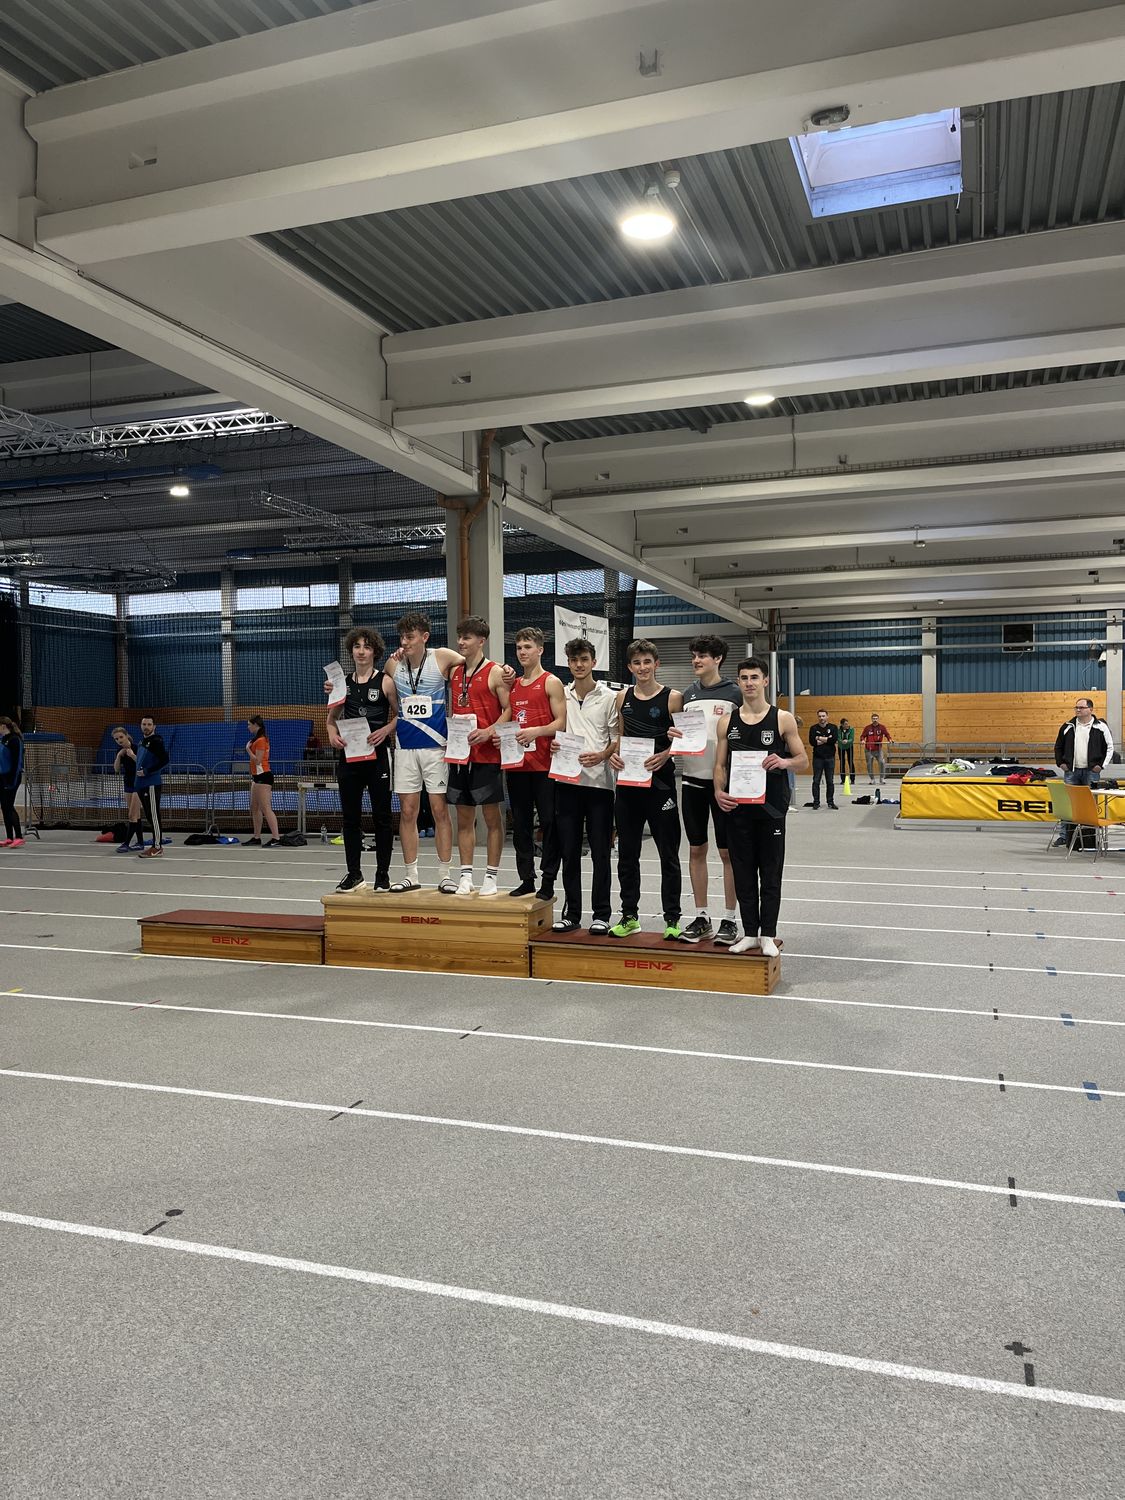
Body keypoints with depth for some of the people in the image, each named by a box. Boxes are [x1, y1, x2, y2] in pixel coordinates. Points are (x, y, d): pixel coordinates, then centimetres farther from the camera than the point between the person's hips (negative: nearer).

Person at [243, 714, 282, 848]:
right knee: (255, 808, 14)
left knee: (266, 808, -13)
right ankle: (257, 837, 20)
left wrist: (248, 749, -9)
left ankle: (276, 838, -16)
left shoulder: (261, 740, -15)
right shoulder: (257, 739, 16)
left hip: (263, 776, -11)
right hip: (257, 776, 11)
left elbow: (257, 760, -19)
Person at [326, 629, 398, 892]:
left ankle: (383, 875, 11)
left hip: (378, 754, -4)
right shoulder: (342, 682, 10)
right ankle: (354, 874, 17)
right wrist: (332, 734, -3)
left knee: (382, 816, 2)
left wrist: (385, 730, -17)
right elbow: (332, 717, 17)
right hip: (349, 755, 4)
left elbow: (400, 715, 0)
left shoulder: (385, 681, -1)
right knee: (350, 817, 7)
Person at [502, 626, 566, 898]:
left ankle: (548, 881, 6)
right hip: (516, 764, 6)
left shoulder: (551, 682, 0)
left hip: (544, 764, -6)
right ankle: (526, 879, 18)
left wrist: (536, 731, -21)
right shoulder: (513, 685, 17)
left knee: (549, 821, -2)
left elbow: (561, 722, -7)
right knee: (520, 824, 9)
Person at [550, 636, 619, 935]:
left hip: (599, 781, -3)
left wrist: (600, 756, -17)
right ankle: (571, 913, 16)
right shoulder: (560, 695, 10)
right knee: (569, 851, 7)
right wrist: (552, 744, -4)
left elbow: (618, 740, 1)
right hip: (566, 781, 3)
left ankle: (601, 915, 10)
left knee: (600, 852, 1)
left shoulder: (609, 697, 2)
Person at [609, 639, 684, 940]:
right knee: (627, 853, 11)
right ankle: (629, 915, 23)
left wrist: (664, 755, -20)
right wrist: (614, 754, -2)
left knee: (668, 855, 3)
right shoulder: (623, 697, 8)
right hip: (628, 783, 4)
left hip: (659, 782, -4)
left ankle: (672, 919, 12)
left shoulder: (672, 697, -5)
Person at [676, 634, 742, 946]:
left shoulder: (734, 693, -2)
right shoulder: (688, 695, 11)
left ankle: (730, 919, 11)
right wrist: (674, 735, -5)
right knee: (696, 849, 8)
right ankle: (701, 918, 17)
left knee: (728, 851, 2)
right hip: (692, 779, 4)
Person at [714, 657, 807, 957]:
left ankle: (768, 935, 13)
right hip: (737, 807, 3)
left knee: (770, 874, 4)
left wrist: (784, 762, -20)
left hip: (770, 807, -2)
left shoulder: (782, 718, 0)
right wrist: (719, 791, -10)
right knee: (743, 874, 8)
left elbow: (803, 761, 2)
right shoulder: (727, 721, 7)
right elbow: (720, 764, 9)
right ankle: (750, 933, 18)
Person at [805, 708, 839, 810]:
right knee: (816, 781, 0)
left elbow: (834, 740, -13)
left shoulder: (833, 727, 4)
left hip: (830, 758, 0)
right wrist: (827, 739, -10)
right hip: (817, 758, 0)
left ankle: (831, 802, 14)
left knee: (830, 781, 5)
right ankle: (816, 802, 6)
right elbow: (812, 742, -11)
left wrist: (819, 738, -10)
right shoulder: (814, 728, 3)